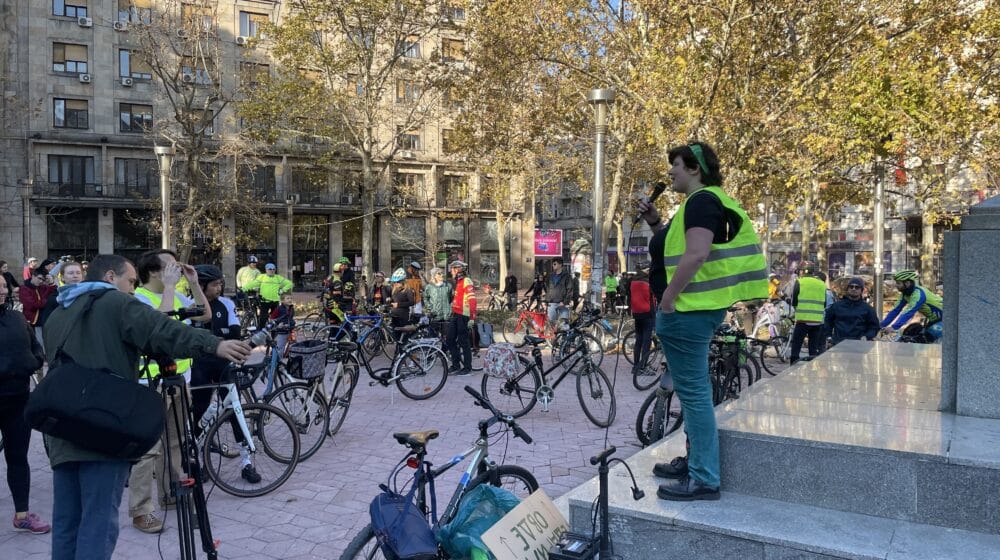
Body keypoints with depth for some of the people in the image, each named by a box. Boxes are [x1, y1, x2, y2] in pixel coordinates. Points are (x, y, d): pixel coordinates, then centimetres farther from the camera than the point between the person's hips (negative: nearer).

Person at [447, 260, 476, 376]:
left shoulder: (466, 282, -12)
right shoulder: (458, 282, 19)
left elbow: (472, 300, -19)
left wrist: (472, 318, -24)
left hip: (463, 315, -10)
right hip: (456, 315, 10)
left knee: (463, 341, -5)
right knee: (450, 340, 11)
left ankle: (468, 368, 3)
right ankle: (456, 365, 19)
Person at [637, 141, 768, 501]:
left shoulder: (701, 200, -13)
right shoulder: (706, 201, 20)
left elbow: (695, 255, -25)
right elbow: (677, 247, 27)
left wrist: (667, 300, -19)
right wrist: (655, 222, 13)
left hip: (689, 309, -11)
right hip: (702, 307, 11)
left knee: (693, 391, -7)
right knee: (693, 389, 19)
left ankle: (704, 479, 0)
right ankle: (696, 460, 31)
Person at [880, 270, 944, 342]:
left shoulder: (918, 294, -30)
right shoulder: (905, 294, -5)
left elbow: (909, 312, -40)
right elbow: (896, 310, -5)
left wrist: (893, 327, -47)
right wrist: (881, 325, -13)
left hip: (942, 318, -8)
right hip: (933, 319, 8)